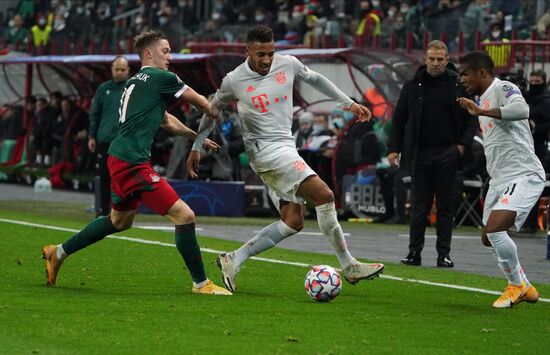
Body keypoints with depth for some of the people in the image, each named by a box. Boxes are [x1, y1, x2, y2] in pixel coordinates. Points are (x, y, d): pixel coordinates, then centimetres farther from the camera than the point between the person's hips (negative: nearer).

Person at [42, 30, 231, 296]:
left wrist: (197, 136, 38)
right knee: (184, 216, -10)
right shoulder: (162, 78, -8)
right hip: (133, 161, -10)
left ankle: (59, 253, 36)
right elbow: (201, 102, 4)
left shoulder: (136, 82, 20)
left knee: (120, 220, 29)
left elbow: (165, 121, 33)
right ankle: (201, 284, -5)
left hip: (120, 158, 10)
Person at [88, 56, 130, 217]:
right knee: (105, 179, 5)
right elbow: (94, 114, 11)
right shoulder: (103, 89, 9)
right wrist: (92, 136, 4)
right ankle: (103, 210, 13)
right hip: (104, 141, 2)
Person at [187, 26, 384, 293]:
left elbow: (315, 79, 22)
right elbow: (212, 111, 9)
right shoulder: (234, 81, -7)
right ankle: (349, 266, -11)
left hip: (285, 148, 7)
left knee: (293, 222, 1)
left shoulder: (288, 64, 3)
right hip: (266, 149, -7)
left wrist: (349, 103, 24)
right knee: (324, 195, -17)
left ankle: (234, 260, 5)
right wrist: (196, 148, 15)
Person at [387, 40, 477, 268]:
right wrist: (393, 148, 1)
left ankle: (444, 254, 7)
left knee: (445, 206, 2)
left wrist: (463, 144, -5)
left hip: (447, 155, 0)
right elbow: (399, 119, 9)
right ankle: (414, 253, 6)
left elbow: (471, 118, 8)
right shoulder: (413, 86, 6)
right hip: (420, 154, 0)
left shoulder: (458, 85, 4)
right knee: (419, 206, 1)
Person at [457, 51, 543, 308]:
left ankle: (517, 285, -5)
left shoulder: (503, 89, -11)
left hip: (523, 176, -11)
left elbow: (521, 109, -34)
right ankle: (525, 289, 26)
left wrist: (480, 111, -31)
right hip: (499, 179, 11)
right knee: (489, 238, 12)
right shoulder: (483, 99, 19)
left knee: (494, 229, -24)